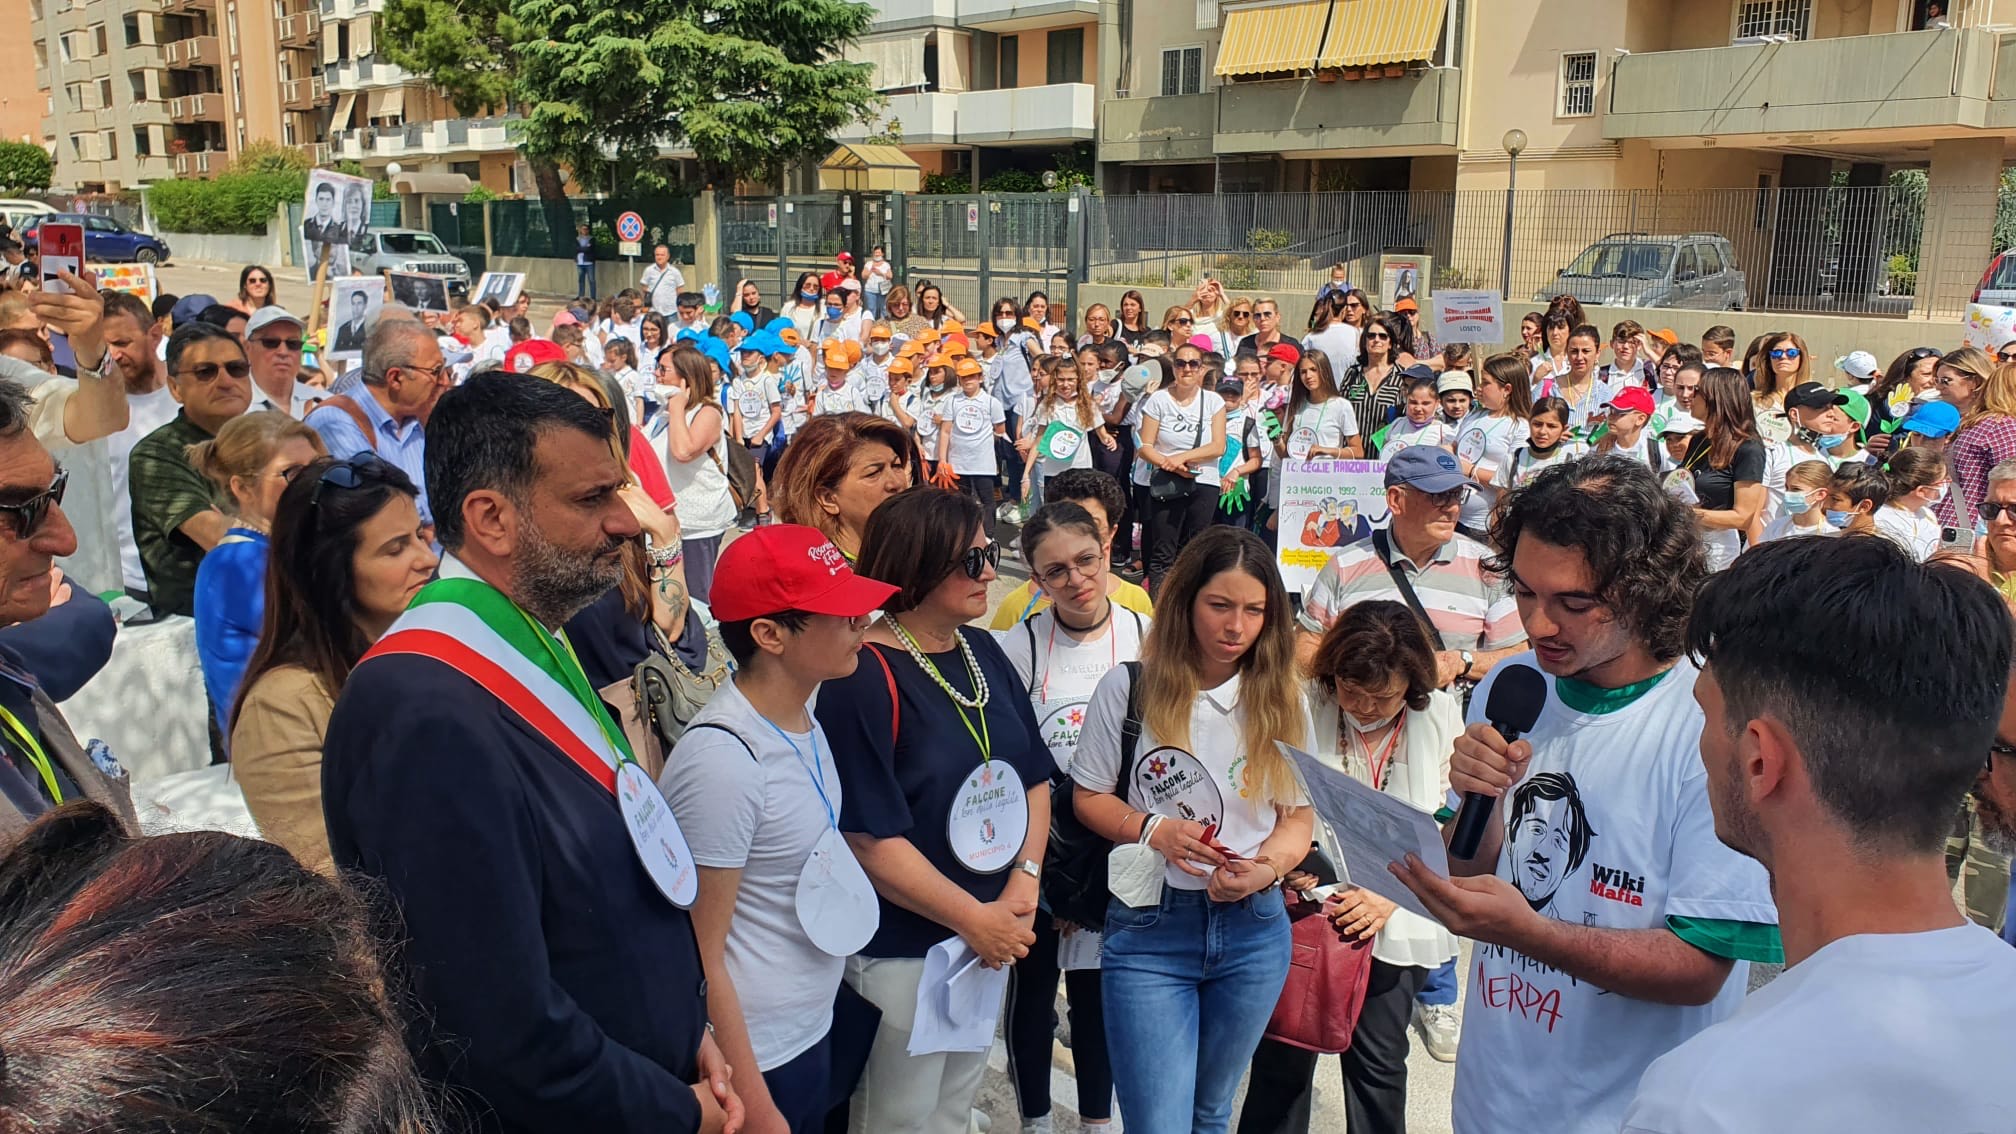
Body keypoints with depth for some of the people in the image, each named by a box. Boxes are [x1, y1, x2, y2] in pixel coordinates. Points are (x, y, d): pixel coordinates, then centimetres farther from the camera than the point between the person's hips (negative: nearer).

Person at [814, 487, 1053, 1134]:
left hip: (992, 936, 7)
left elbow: (1035, 777, 6)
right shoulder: (866, 678, -21)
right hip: (901, 952, -7)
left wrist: (1024, 882, -7)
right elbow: (870, 839, -23)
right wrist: (975, 918, -17)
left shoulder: (984, 652, 2)